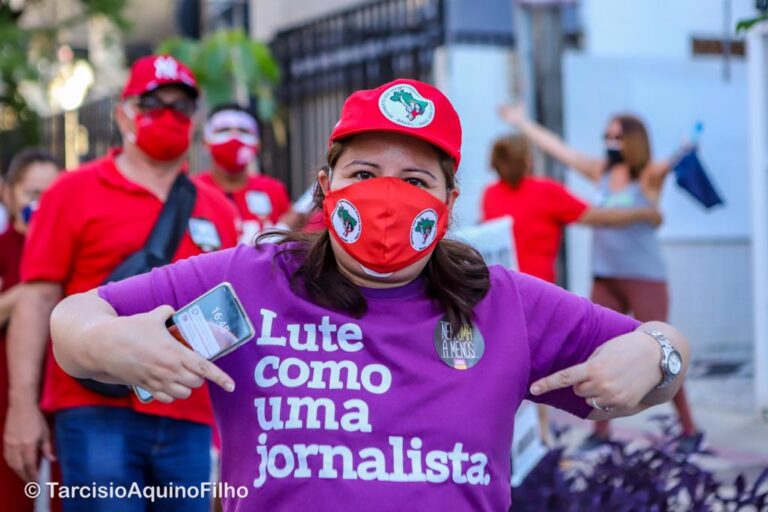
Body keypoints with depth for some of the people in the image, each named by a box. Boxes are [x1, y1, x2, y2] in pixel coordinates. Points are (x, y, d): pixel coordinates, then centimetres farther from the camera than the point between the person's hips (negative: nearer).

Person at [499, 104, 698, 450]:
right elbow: (559, 149, 17)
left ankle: (689, 430, 6)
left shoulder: (648, 177, -6)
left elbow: (667, 165, -29)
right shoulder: (601, 172, 9)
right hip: (605, 279, 6)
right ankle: (601, 430, 16)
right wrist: (522, 122, 23)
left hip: (644, 278, -6)